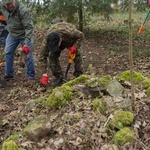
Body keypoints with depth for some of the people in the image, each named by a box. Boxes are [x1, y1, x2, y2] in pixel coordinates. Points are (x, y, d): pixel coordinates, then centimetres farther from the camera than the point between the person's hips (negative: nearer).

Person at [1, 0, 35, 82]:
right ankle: (8, 74, 21)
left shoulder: (23, 10, -33)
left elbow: (29, 27, -32)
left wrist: (26, 44, -37)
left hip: (24, 35, -6)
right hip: (12, 34, 6)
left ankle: (30, 76, 10)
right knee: (8, 53, 8)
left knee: (27, 55, -4)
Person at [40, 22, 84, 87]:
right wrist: (44, 73, -38)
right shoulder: (49, 41, -39)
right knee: (52, 56, -18)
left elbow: (81, 35, -24)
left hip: (71, 41, -1)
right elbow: (43, 56, -33)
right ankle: (58, 77, -9)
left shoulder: (69, 32, -46)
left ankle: (79, 76, -8)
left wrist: (75, 46, -38)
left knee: (77, 54, -20)